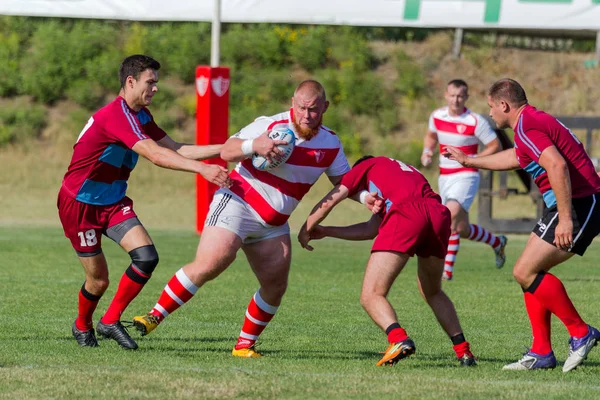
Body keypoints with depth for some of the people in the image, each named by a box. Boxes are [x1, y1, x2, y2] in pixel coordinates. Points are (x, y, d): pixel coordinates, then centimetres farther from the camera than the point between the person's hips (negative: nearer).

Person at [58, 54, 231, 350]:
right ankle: (82, 326, 29)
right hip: (80, 204, -8)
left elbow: (175, 149, 4)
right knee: (99, 279, -2)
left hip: (113, 203, 8)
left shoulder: (141, 116, 6)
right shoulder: (116, 115, -25)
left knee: (146, 257, -12)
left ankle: (110, 321, 2)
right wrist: (202, 169, -40)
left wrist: (224, 148, -4)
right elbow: (156, 155, -34)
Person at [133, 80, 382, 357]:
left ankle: (244, 345, 13)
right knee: (209, 264, -22)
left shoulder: (330, 143, 3)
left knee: (276, 286, -1)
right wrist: (254, 145, -37)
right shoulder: (271, 126, -14)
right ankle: (154, 316, -14)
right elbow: (226, 151, -17)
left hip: (273, 225, 6)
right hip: (238, 203, -6)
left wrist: (365, 196, -10)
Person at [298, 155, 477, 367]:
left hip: (406, 214, -6)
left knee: (371, 296, -3)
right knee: (433, 293, 28)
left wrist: (305, 230, 42)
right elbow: (371, 229, 40)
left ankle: (399, 339, -29)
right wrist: (326, 231, 48)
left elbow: (329, 201, 26)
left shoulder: (368, 166, 30)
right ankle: (463, 350, 18)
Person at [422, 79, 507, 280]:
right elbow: (431, 136, 24)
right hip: (444, 177, 7)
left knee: (450, 216, -25)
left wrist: (472, 159, -18)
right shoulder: (437, 116, 3)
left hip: (466, 176, -7)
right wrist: (427, 151, 3)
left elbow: (495, 146, -6)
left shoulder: (475, 122, -13)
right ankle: (497, 242, 35)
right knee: (461, 229, 13)